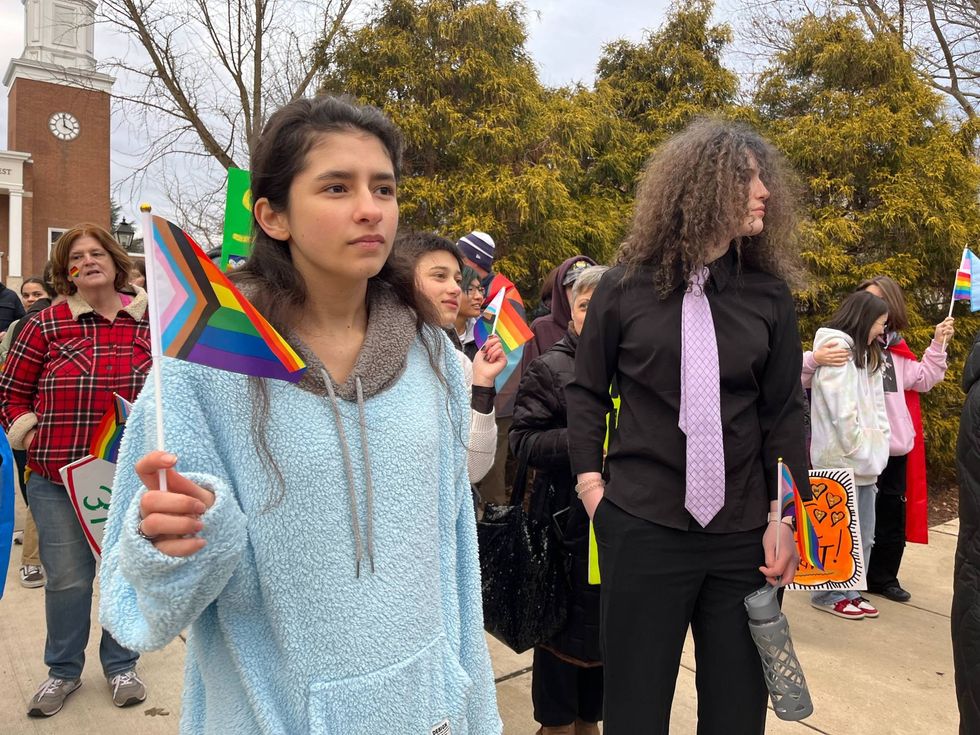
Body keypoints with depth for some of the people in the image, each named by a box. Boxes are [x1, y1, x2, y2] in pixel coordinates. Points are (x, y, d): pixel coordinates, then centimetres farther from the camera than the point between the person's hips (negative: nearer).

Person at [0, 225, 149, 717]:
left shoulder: (147, 322, 1)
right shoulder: (45, 325, -1)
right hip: (58, 478, -1)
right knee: (67, 578, 8)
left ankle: (120, 665, 32)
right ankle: (63, 670, 32)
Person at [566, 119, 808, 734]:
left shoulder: (770, 296, 3)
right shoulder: (626, 288, -3)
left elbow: (784, 412, 4)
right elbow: (587, 393, 5)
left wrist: (784, 515, -2)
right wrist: (590, 483, -1)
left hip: (745, 533, 2)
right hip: (641, 527, -2)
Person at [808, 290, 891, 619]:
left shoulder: (865, 357, 18)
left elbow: (876, 409, 14)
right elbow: (842, 413, -17)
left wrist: (875, 450, 4)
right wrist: (859, 451, -13)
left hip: (864, 461, 9)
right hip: (839, 460, -9)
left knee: (863, 534, 13)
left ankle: (850, 590, 23)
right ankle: (828, 594, 11)